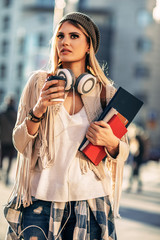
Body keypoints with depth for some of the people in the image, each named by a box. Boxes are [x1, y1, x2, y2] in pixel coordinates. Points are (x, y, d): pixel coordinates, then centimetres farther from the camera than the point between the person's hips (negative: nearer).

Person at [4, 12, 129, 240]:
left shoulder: (106, 93, 4)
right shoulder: (39, 82, 2)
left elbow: (123, 152, 9)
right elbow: (20, 143, 2)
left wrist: (110, 142, -13)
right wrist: (38, 110, -15)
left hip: (90, 201, 1)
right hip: (42, 198, 0)